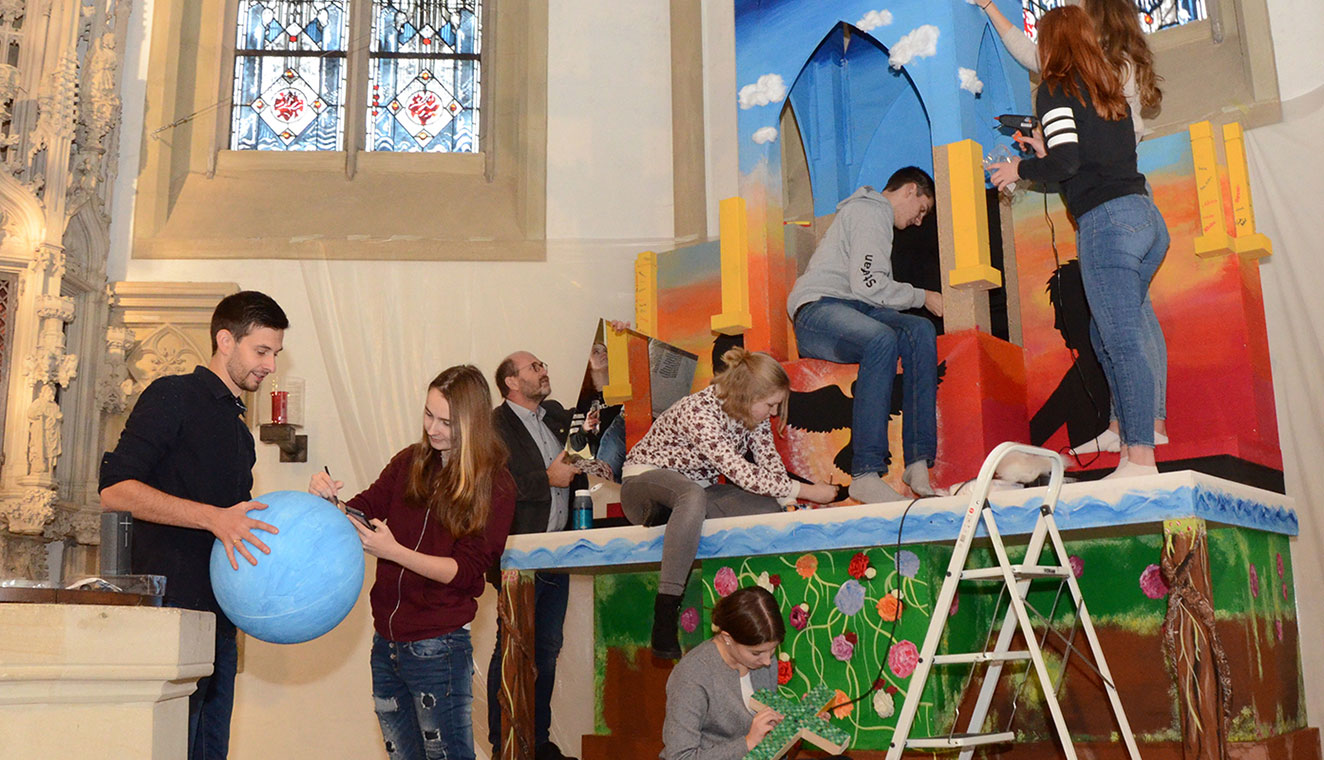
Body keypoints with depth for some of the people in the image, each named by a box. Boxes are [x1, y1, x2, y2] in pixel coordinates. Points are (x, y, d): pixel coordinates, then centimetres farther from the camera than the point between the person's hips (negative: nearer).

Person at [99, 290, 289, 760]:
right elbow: (114, 489, -14)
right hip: (173, 608, -8)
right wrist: (213, 517, -23)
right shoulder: (172, 397, -3)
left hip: (218, 616, 8)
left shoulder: (238, 429, 23)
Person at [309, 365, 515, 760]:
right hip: (386, 644, 5)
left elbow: (465, 570, -13)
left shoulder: (495, 486, -9)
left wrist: (393, 551, -23)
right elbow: (363, 512, 4)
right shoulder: (410, 462, 4)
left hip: (437, 649, -5)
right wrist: (328, 500, -18)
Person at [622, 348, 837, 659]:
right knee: (694, 496, -43)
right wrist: (804, 490, -31)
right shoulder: (699, 412, -30)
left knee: (771, 508, -17)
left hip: (694, 493, 7)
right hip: (646, 480, -7)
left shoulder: (755, 416, -4)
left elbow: (771, 463, -2)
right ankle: (664, 619, -44)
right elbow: (740, 473, -34)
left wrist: (790, 501, -20)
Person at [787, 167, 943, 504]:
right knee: (882, 339, -36)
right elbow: (866, 284, -15)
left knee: (920, 330, -18)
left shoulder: (876, 216, 31)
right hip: (816, 310, -9)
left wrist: (920, 300, 15)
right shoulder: (870, 212, -3)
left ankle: (918, 462, -28)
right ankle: (865, 474, -39)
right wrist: (921, 297, -4)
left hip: (852, 311, 9)